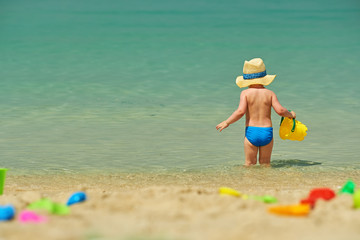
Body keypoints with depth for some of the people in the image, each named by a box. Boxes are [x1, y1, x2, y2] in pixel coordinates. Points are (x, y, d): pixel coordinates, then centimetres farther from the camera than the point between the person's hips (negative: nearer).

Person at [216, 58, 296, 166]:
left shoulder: (245, 93, -3)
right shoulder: (270, 93, 2)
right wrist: (291, 114, 13)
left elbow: (240, 111, -14)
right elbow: (280, 110, -7)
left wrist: (227, 122, -3)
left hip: (251, 133, -2)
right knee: (265, 164, 13)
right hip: (267, 133, 2)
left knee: (250, 164, 7)